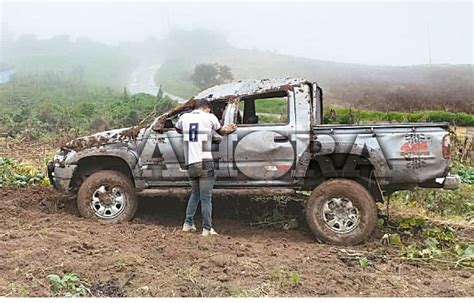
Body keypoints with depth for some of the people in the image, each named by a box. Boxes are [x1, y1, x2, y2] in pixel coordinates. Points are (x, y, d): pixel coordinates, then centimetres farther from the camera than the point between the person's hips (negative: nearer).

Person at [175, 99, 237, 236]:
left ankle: (188, 224, 22)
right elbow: (221, 131, 15)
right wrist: (227, 130, 36)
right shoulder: (210, 117, 1)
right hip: (205, 163, -4)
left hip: (190, 164, 4)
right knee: (206, 197, 1)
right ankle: (207, 229, 3)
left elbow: (178, 129, 30)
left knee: (195, 193, 22)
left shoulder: (184, 117, 10)